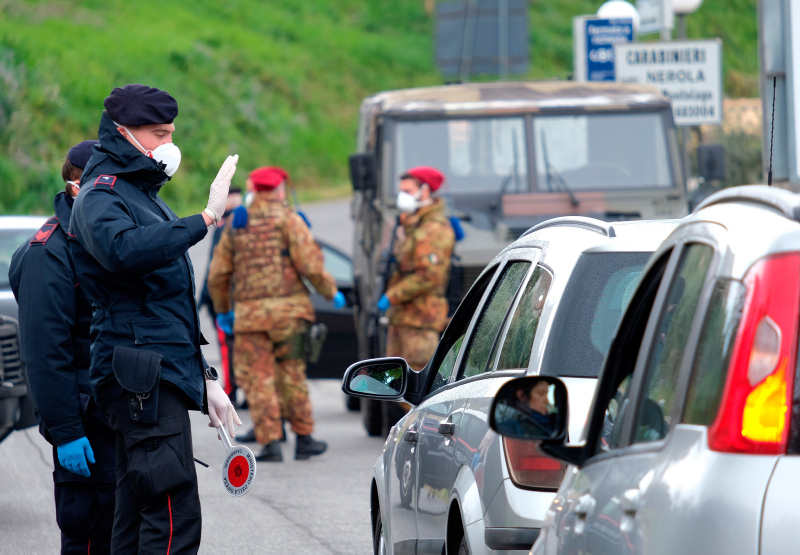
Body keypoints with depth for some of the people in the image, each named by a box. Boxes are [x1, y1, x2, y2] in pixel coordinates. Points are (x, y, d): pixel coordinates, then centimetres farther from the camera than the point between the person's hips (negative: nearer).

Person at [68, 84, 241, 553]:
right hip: (143, 377, -10)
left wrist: (204, 379, 27)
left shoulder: (147, 197, 24)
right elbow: (123, 249, -33)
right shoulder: (103, 194, -7)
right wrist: (205, 219, -33)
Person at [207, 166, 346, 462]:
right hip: (288, 308, -1)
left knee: (257, 378, 2)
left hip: (249, 312, 1)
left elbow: (218, 275, 12)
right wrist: (331, 292, 5)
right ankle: (304, 439, 15)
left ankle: (270, 443, -6)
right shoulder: (287, 219, 0)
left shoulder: (236, 225, 11)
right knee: (291, 374, 10)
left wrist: (223, 309, 27)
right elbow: (310, 264, -9)